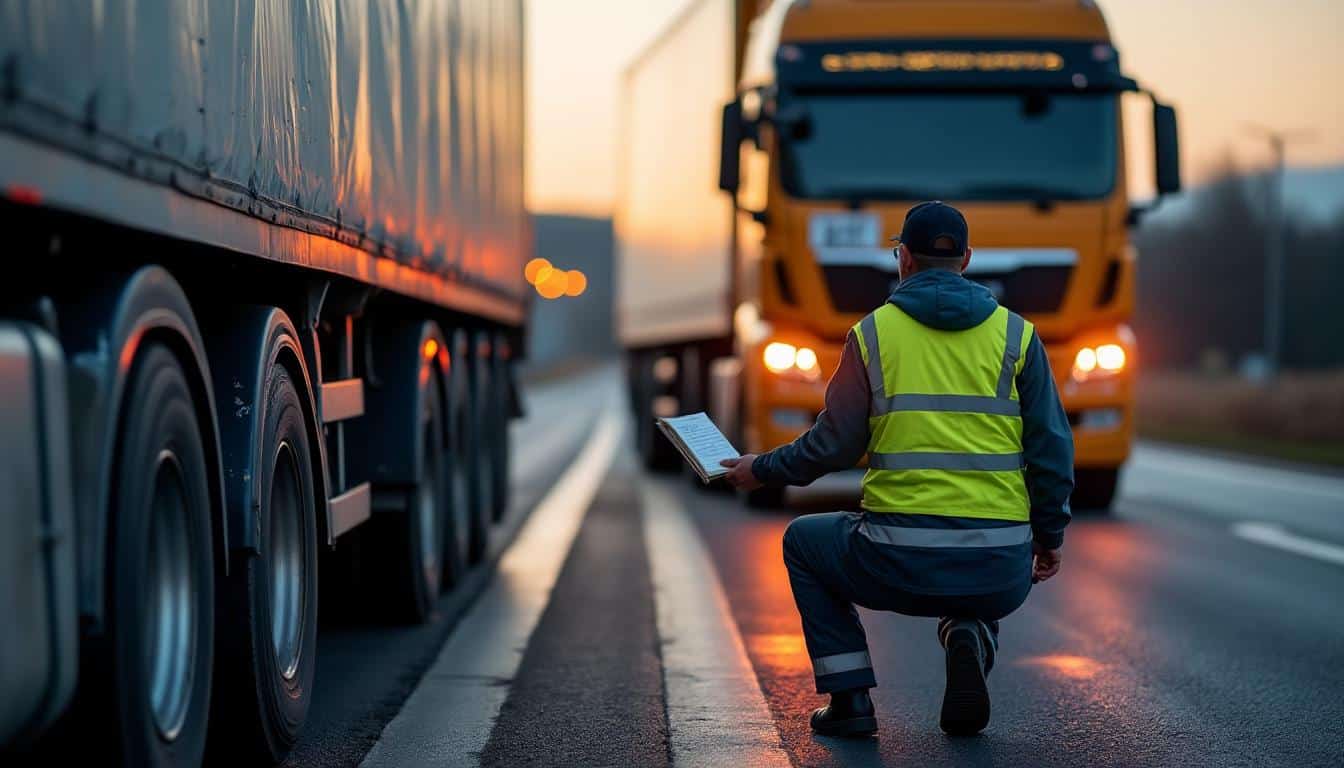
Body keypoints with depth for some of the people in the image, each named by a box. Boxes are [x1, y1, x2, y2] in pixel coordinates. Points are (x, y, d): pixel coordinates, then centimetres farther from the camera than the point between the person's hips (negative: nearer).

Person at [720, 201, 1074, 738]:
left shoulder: (874, 332, 2)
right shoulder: (1016, 333, 7)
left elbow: (834, 446, 3)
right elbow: (1052, 447, 6)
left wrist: (764, 470, 21)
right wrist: (1049, 538, 20)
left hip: (901, 563, -2)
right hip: (1001, 573, 2)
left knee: (804, 542, 30)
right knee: (976, 599, 40)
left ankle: (850, 699, 16)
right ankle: (970, 637, 1)